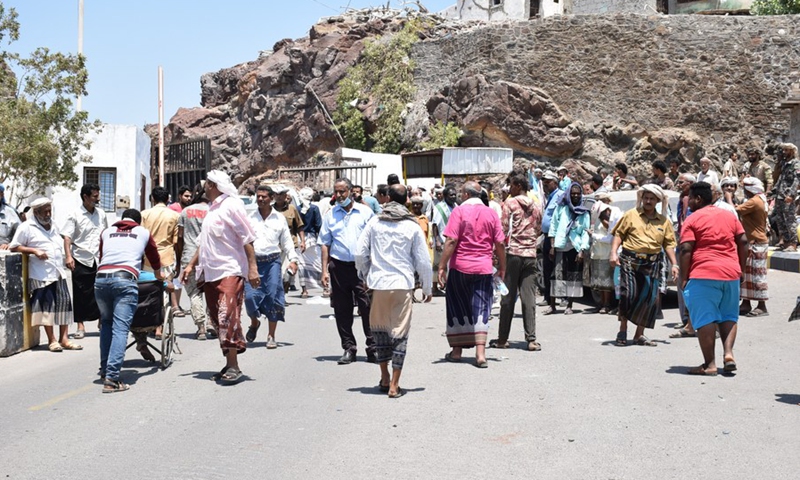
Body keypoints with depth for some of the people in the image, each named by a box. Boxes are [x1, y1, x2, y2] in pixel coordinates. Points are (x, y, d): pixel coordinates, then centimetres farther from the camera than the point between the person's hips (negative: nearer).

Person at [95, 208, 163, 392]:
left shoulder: (107, 232, 27)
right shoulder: (143, 232, 23)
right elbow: (154, 256, 38)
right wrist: (159, 275, 58)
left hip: (101, 278, 3)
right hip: (125, 279, -3)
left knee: (106, 324, 22)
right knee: (120, 328, -8)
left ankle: (105, 369, 21)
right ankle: (112, 378, -17)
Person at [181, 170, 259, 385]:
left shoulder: (231, 205, -7)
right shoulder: (212, 210, 19)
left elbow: (247, 238, -12)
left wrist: (252, 267, -18)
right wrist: (191, 265, 23)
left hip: (229, 272, -9)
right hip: (211, 273, 9)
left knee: (227, 317, -15)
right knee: (218, 320, 8)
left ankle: (233, 367, -12)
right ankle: (229, 365, 14)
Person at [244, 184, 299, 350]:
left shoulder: (279, 218, 9)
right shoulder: (250, 218, 8)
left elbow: (287, 241, 10)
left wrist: (293, 259, -2)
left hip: (273, 261, 0)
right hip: (253, 261, 0)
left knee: (273, 297, -4)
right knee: (250, 296, -8)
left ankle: (271, 336, 6)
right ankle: (254, 322, 23)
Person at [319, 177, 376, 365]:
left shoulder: (365, 212, 5)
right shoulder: (331, 215, 11)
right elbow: (325, 244, 11)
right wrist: (325, 270, 2)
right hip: (339, 267, 2)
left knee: (367, 307, -5)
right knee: (342, 310, 5)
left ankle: (373, 348, 3)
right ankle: (349, 349, 15)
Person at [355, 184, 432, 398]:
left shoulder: (375, 222, 3)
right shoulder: (412, 226, 0)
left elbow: (360, 253, 3)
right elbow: (423, 261, 2)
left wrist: (365, 275, 20)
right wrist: (427, 288, 14)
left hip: (378, 283, 1)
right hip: (403, 284, -1)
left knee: (379, 328, 18)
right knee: (400, 331, 3)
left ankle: (385, 378, 21)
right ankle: (394, 385, 2)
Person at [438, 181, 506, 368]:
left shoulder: (459, 211, -5)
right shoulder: (491, 213, 5)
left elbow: (451, 241, -12)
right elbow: (500, 244, 4)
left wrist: (442, 266, -10)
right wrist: (502, 267, 14)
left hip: (460, 268, -2)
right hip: (483, 268, 2)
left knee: (458, 307, 11)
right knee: (481, 309, 3)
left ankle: (457, 351, 18)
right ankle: (480, 353, -7)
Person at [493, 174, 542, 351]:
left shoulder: (510, 203, -3)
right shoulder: (537, 206, 11)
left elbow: (504, 228, -7)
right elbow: (538, 230, 17)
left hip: (513, 253, -4)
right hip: (530, 254, 4)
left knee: (508, 296, 1)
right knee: (529, 297, 2)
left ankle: (503, 339, 7)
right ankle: (531, 339, -3)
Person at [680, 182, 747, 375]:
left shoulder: (692, 220, -2)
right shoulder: (730, 216, 14)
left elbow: (686, 250, -9)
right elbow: (743, 243, 11)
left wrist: (685, 277, -4)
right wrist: (740, 269, 16)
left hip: (703, 274, -5)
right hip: (731, 273, 5)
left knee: (705, 319, 0)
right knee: (728, 316, 17)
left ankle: (710, 364, 0)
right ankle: (729, 353, 0)